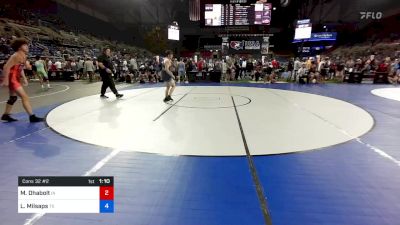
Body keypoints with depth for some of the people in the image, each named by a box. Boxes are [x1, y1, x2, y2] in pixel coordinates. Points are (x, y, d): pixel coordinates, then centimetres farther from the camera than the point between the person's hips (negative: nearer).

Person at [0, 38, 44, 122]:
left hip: (15, 78, 10)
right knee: (24, 96, -13)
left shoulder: (23, 56, 10)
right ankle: (32, 117, -13)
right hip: (11, 78, -10)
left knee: (13, 97, 20)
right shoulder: (16, 56, -17)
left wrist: (24, 78, 16)